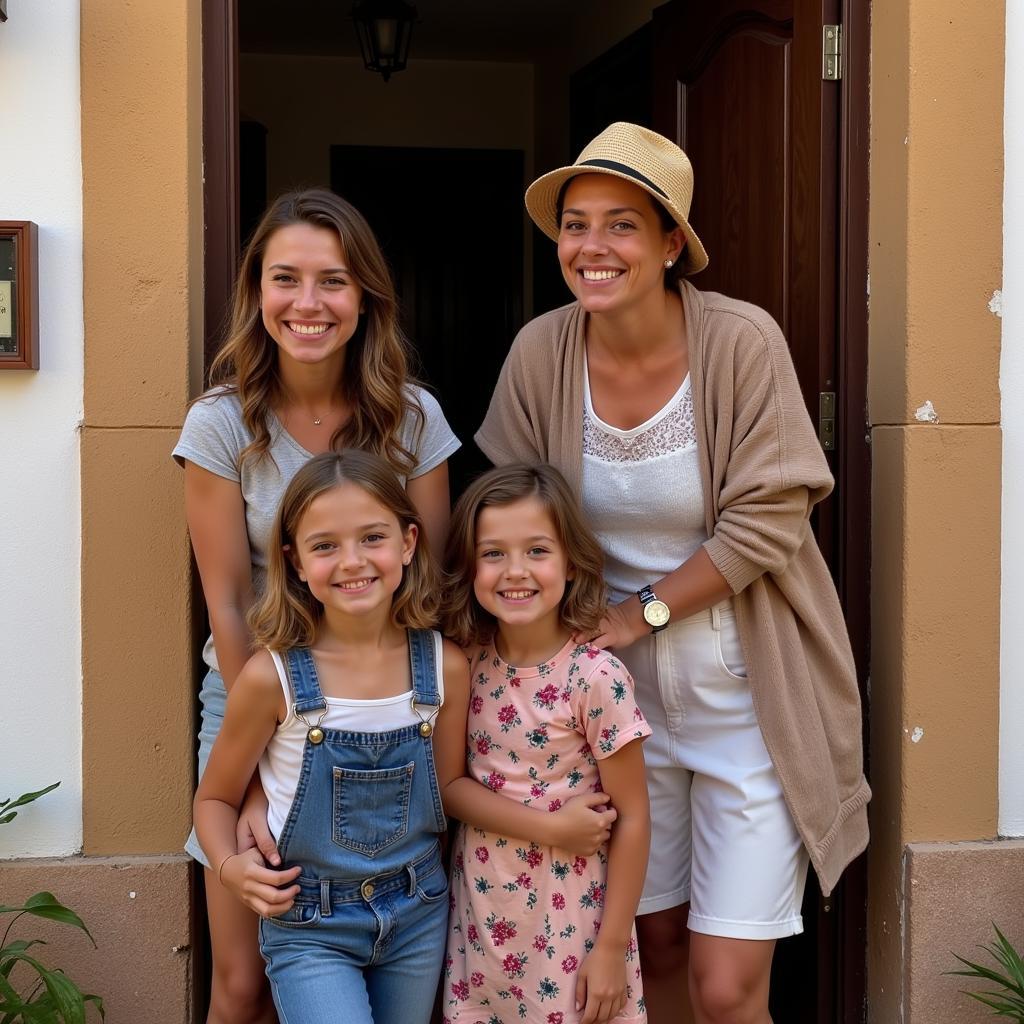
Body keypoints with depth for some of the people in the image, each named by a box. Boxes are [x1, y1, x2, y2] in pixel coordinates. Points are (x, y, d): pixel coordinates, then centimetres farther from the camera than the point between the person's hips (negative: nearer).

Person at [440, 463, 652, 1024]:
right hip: (479, 923, 4)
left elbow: (632, 818, -12)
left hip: (569, 923, -4)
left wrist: (611, 948, -10)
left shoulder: (596, 679, -16)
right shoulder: (467, 666, -3)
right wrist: (545, 824, -6)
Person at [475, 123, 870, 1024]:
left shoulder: (742, 341, -16)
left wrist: (641, 612, -14)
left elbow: (768, 523, -15)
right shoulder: (540, 353, -5)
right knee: (653, 945, 15)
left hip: (745, 693, -3)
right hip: (621, 688, 3)